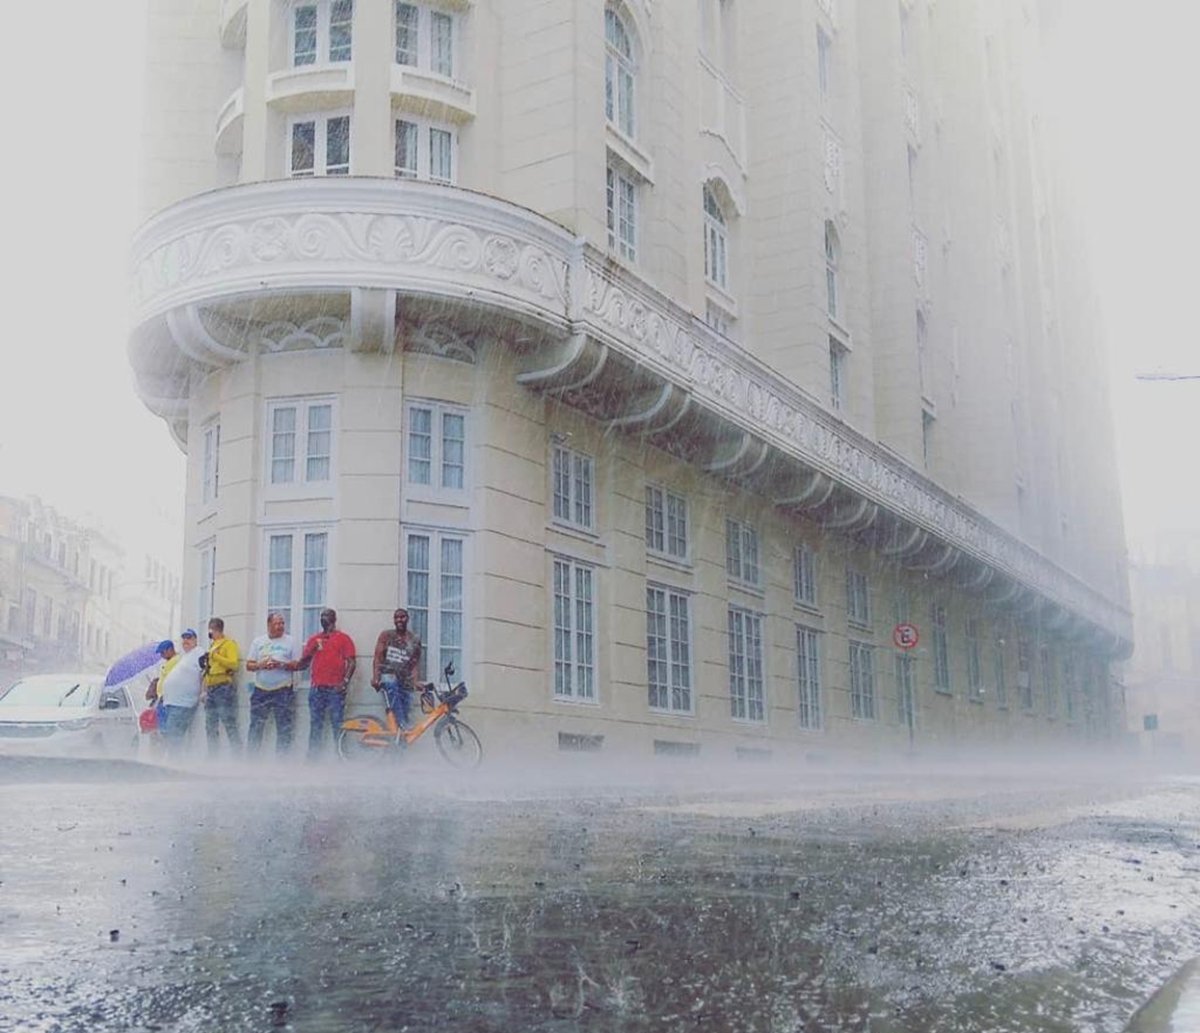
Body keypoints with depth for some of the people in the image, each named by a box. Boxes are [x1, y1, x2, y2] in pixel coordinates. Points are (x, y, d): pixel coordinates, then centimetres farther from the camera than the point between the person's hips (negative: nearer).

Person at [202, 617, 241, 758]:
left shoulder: (229, 644, 0)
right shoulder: (212, 646, 22)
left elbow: (233, 664, -14)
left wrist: (215, 656, -17)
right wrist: (204, 690, 19)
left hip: (224, 687, -8)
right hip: (211, 689, 8)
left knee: (229, 724, -13)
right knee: (210, 726, 8)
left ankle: (237, 755, -15)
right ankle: (212, 757, 13)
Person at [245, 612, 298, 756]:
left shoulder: (290, 641, 4)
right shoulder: (258, 641, 9)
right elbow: (248, 665, 8)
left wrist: (282, 665, -16)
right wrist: (260, 665, -13)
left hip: (283, 691, -2)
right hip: (260, 690, 2)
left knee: (284, 729, 0)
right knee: (255, 727, 4)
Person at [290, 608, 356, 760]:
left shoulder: (343, 638, 5)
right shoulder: (313, 639, 17)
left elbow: (351, 662, -2)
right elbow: (304, 662, 19)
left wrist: (345, 681, -14)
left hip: (335, 689, -4)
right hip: (316, 688, 4)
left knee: (338, 725, -6)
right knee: (315, 724, 6)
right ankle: (312, 757, 8)